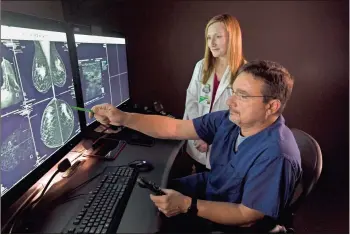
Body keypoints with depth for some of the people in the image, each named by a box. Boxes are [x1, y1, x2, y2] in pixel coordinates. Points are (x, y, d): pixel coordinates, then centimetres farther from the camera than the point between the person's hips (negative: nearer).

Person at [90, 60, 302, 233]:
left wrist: (187, 205, -32)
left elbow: (247, 217, -26)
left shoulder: (276, 156, -32)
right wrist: (123, 118, -21)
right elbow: (175, 128, -13)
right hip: (209, 187, 6)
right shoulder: (229, 121, -12)